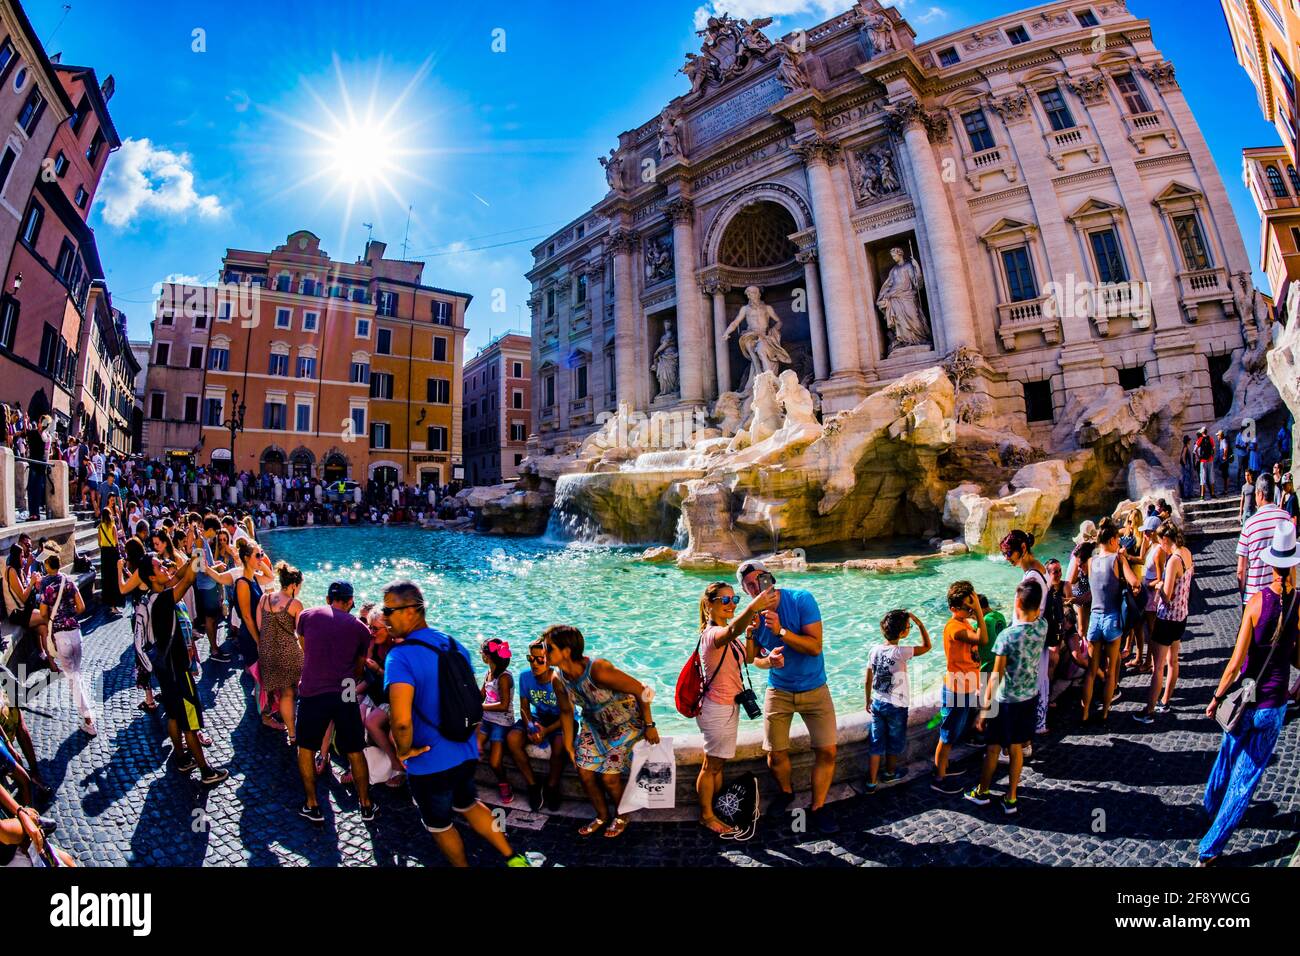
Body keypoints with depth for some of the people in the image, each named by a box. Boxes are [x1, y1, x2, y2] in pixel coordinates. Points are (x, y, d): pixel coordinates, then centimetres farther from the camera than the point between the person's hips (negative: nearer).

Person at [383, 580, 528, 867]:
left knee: (439, 825, 21)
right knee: (468, 804, 31)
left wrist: (403, 751, -16)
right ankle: (513, 857, 33)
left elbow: (401, 721, -34)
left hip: (430, 763, -6)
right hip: (465, 753, 7)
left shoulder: (400, 656, -24)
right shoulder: (455, 645, 0)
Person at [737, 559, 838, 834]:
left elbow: (815, 646, -23)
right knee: (775, 755, 4)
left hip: (814, 689, -1)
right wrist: (769, 660, -24)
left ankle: (818, 807, 21)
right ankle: (786, 792, 36)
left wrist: (781, 631, -33)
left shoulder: (801, 600, -19)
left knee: (827, 751, -3)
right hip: (778, 691, 2)